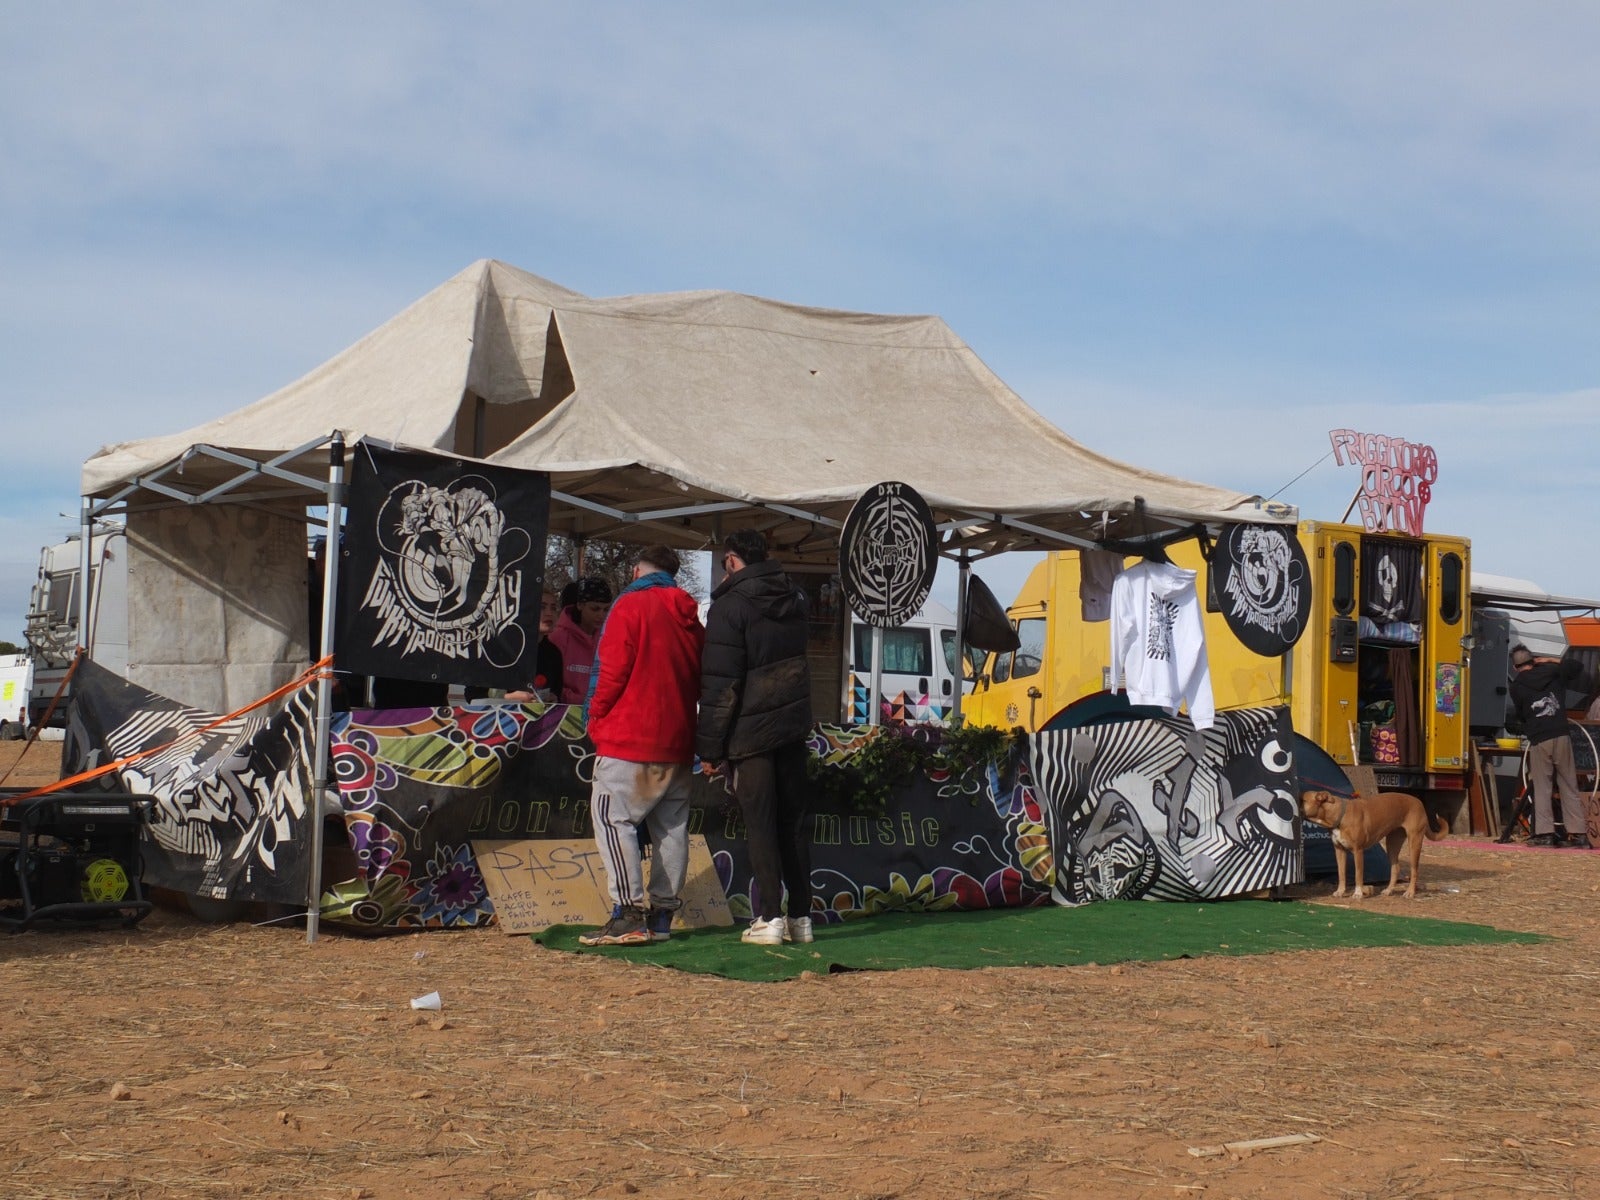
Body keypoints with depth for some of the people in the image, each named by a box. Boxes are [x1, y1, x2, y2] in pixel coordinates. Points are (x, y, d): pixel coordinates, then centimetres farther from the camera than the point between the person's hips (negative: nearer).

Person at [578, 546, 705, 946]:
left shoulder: (630, 606, -7)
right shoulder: (688, 616, 13)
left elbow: (612, 672, -12)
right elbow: (698, 679, 14)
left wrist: (596, 719, 0)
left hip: (629, 737, -7)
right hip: (677, 742, 7)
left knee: (613, 816, -7)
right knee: (671, 825, 9)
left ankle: (628, 915, -14)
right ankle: (663, 914, 11)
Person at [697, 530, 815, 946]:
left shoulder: (730, 606, -11)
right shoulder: (793, 599, 11)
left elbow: (719, 682, -13)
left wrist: (710, 744, -10)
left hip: (750, 731, -6)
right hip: (794, 724, 6)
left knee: (761, 825, -2)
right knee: (793, 823, 11)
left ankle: (769, 917, -4)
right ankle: (801, 916, 13)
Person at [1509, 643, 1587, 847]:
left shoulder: (1516, 687, 2)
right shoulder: (1552, 672, 8)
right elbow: (1576, 667, 25)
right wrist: (1552, 660, 23)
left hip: (1538, 741, -2)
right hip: (1562, 736, 3)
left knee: (1541, 788, 3)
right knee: (1569, 786, 6)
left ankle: (1544, 833, -5)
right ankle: (1578, 833, 3)